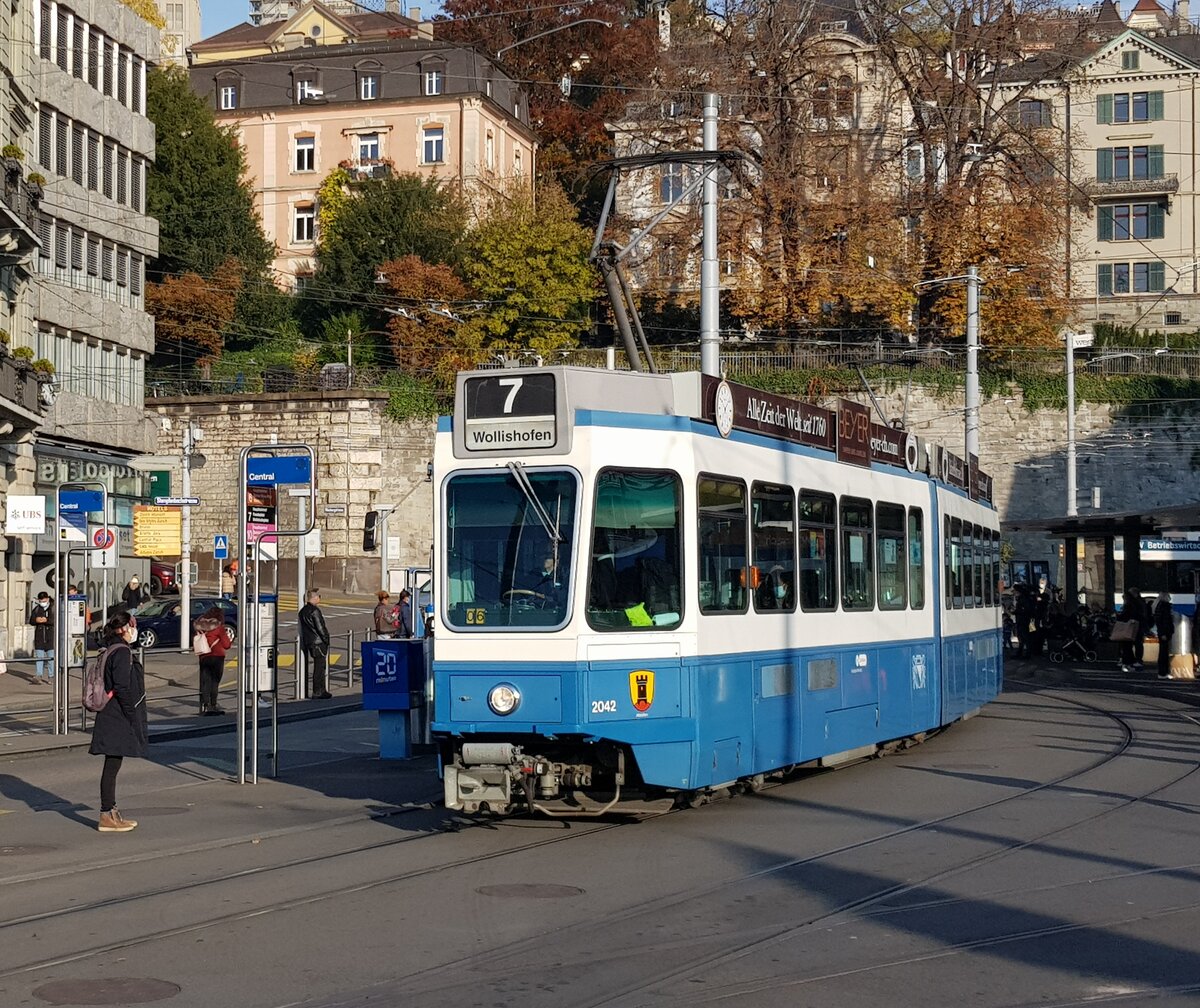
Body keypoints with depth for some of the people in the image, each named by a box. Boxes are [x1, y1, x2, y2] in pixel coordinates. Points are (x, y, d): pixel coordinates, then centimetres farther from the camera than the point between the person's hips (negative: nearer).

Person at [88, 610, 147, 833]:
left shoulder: (110, 650, 15)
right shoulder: (122, 652, -15)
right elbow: (122, 689, -20)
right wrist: (134, 719, -16)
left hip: (111, 718, 10)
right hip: (118, 719, -10)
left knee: (113, 765, 13)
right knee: (112, 766, -6)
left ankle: (111, 812, 19)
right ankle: (107, 816, -2)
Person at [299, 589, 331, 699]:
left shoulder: (303, 611, 11)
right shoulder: (315, 611, -17)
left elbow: (303, 628, 16)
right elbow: (320, 628, -17)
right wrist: (326, 639, -7)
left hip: (308, 642, 9)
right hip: (318, 642, -9)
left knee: (320, 666, 16)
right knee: (319, 667, -4)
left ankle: (322, 690, 22)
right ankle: (317, 692, -1)